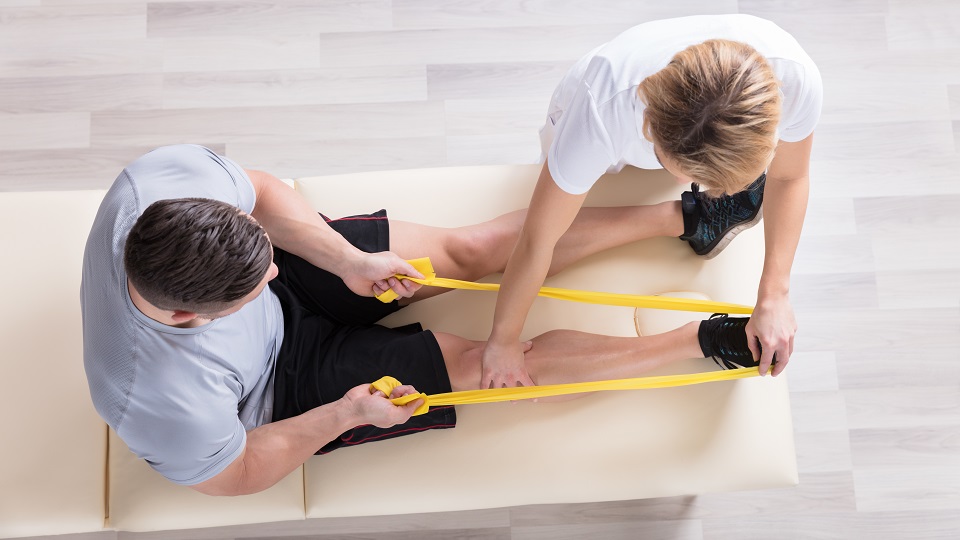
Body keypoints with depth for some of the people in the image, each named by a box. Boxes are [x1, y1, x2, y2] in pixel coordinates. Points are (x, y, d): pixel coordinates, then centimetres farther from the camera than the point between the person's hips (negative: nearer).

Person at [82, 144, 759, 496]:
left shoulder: (172, 173, -32)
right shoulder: (164, 402, -40)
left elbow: (256, 191, -10)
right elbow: (237, 473, -19)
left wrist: (347, 261, -19)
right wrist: (348, 413, -23)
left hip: (299, 279, 5)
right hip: (288, 381, -4)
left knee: (469, 249, -2)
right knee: (485, 364, -8)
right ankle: (702, 341, 3)